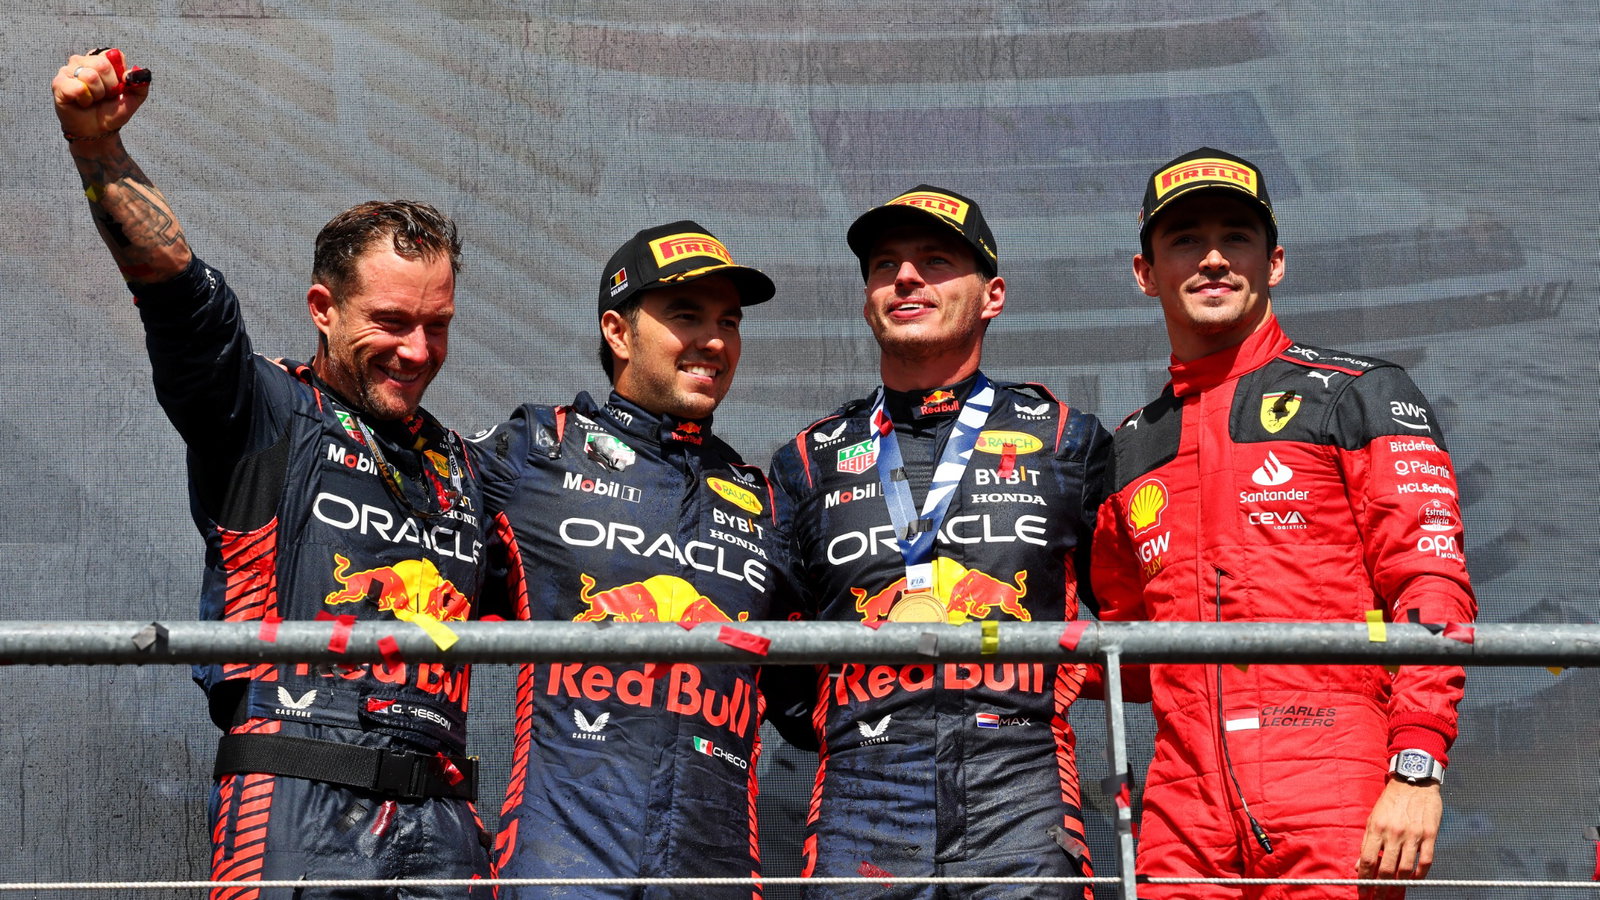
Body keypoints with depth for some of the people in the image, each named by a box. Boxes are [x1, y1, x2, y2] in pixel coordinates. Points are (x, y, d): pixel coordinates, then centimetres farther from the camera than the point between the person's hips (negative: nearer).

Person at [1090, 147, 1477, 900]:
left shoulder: (1360, 396, 7)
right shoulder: (1130, 451, 20)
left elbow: (1432, 586, -3)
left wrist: (1417, 769, -13)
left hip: (1337, 809, -4)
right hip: (1184, 817, 4)